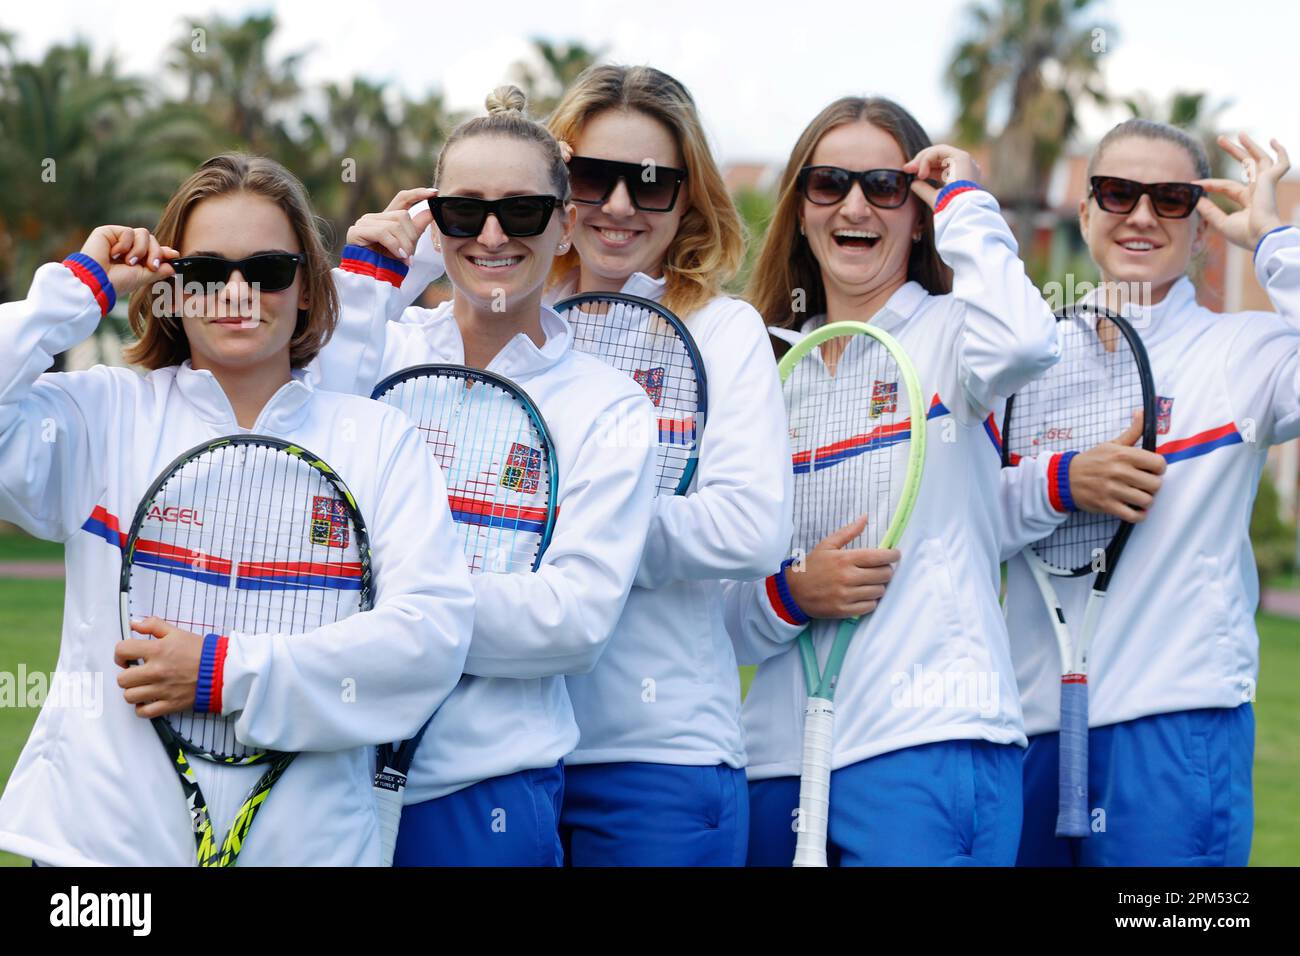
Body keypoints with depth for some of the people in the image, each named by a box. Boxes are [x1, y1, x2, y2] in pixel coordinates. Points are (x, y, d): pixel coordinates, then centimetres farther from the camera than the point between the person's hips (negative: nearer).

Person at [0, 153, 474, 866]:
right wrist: (80, 288, -6)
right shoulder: (104, 414, 2)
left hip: (307, 838, 1)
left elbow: (437, 628, -8)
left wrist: (232, 674, -16)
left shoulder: (379, 439, 3)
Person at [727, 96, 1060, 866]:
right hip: (782, 756, 5)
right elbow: (729, 610, 14)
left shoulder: (946, 333, 2)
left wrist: (962, 201, -10)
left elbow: (1023, 343, -26)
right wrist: (791, 593, -9)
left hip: (929, 743, -5)